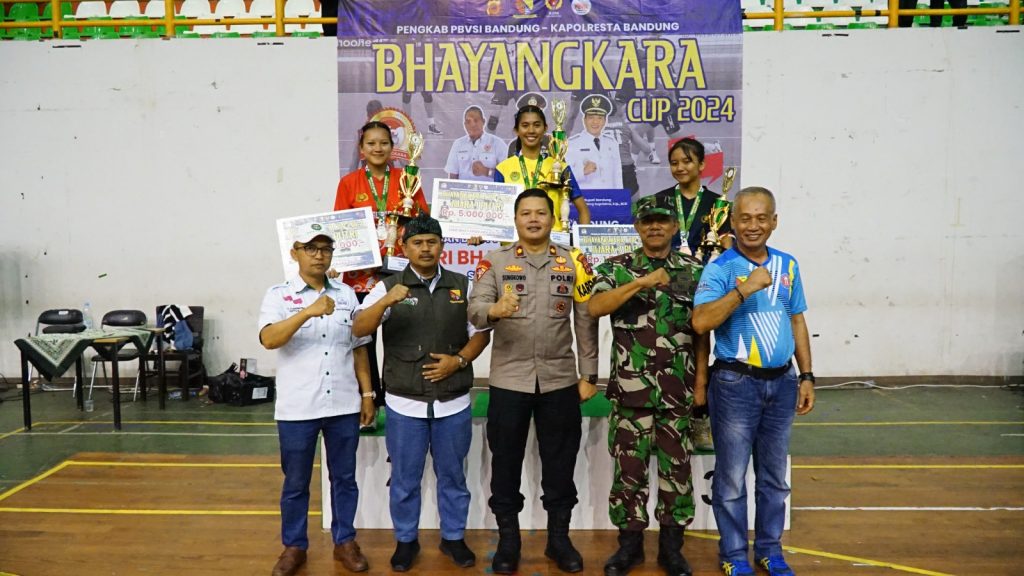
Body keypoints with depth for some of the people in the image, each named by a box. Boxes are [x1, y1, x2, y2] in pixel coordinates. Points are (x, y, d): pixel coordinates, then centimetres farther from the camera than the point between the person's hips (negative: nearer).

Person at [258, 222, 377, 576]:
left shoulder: (346, 294, 7)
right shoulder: (279, 295, -4)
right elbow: (269, 340, -22)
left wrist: (367, 393, 8)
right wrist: (308, 312, -34)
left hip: (344, 405, 3)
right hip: (297, 408, -3)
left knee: (345, 478, 13)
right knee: (295, 483, 11)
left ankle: (345, 541, 29)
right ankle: (294, 547, 28)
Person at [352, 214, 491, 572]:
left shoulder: (462, 286, 4)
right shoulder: (388, 287, -2)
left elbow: (480, 332, 8)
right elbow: (359, 330, -13)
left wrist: (459, 360, -10)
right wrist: (385, 302, -31)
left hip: (453, 403, 2)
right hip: (405, 404, -1)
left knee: (452, 476, 14)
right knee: (405, 479, 11)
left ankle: (453, 537, 31)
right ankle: (406, 540, 28)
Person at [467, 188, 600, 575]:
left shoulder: (573, 262, 4)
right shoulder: (495, 261, 1)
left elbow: (587, 321, 4)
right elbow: (474, 310, -11)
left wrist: (589, 375, 1)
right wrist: (494, 310, -34)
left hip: (560, 380, 1)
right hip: (508, 380, 0)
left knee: (560, 462, 10)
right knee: (506, 461, 8)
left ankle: (559, 537, 27)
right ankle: (508, 540, 23)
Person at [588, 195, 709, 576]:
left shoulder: (694, 271, 5)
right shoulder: (616, 268, 1)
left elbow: (701, 331, 7)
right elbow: (594, 307, -17)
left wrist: (700, 381, 2)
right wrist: (642, 282, -24)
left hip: (678, 390, 1)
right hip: (630, 388, -1)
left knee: (676, 468, 9)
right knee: (629, 467, 6)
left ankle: (671, 545, 23)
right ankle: (630, 542, 22)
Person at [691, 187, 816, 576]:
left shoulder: (787, 265, 7)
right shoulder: (719, 268, -10)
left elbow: (797, 322, 13)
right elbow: (700, 322, -23)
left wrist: (806, 376, 10)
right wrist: (744, 289, -29)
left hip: (781, 382, 5)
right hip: (735, 383, -5)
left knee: (774, 476, 16)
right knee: (732, 477, 6)